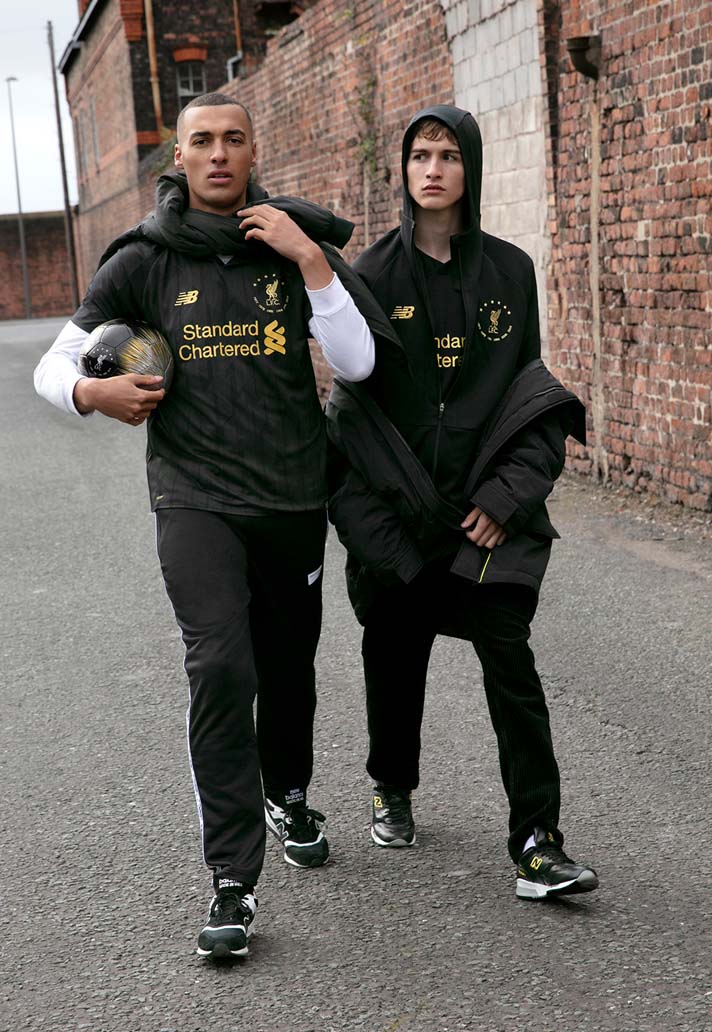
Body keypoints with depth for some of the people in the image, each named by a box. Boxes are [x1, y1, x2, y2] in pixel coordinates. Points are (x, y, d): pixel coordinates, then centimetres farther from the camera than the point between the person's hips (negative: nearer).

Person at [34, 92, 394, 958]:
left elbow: (356, 364, -7)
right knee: (221, 667, -19)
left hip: (294, 497, 2)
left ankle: (288, 796, 46)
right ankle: (233, 885, -12)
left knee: (289, 668, 15)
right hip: (195, 497, -2)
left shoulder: (297, 245, 2)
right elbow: (54, 365, 5)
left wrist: (311, 261, -15)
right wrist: (93, 392, -17)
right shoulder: (145, 261, 0)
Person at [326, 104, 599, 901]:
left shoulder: (508, 270, 3)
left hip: (489, 508, 0)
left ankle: (535, 844, -3)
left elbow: (530, 389, 5)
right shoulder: (374, 273, 0)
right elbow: (354, 398, 0)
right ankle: (393, 791, 36)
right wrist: (366, 512, -8)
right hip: (398, 512, 0)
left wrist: (508, 494, -6)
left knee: (510, 662, -6)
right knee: (395, 657, 12)